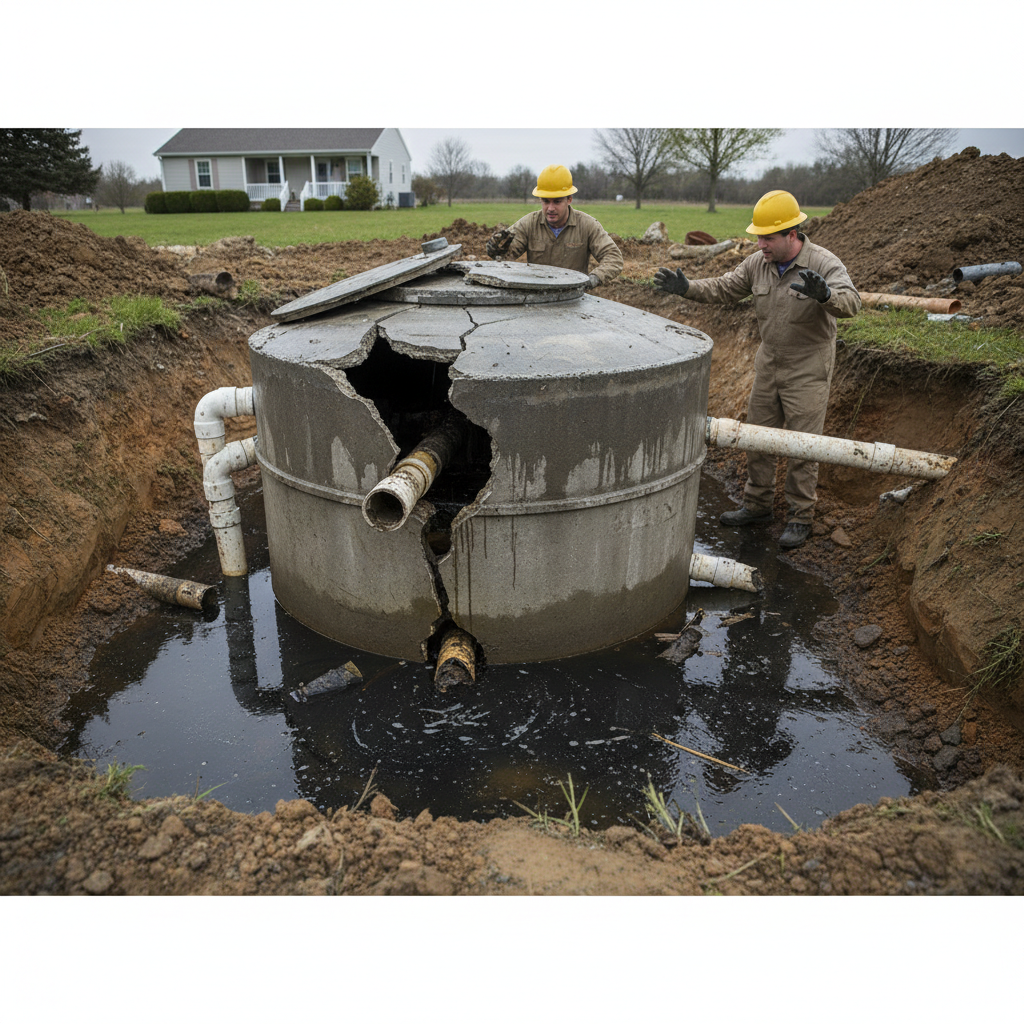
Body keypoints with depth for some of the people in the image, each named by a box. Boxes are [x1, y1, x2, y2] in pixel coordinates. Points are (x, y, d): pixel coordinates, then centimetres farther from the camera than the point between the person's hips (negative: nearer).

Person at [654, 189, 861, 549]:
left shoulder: (824, 264, -19)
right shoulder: (757, 263, -2)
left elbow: (851, 302, -32)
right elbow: (724, 288, 6)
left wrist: (825, 295, -54)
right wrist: (686, 288, -9)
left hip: (808, 369, -6)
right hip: (768, 362, 6)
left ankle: (801, 517, 13)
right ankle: (758, 505, 27)